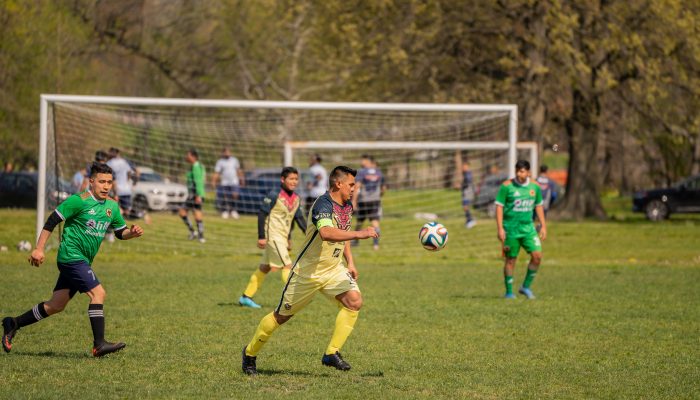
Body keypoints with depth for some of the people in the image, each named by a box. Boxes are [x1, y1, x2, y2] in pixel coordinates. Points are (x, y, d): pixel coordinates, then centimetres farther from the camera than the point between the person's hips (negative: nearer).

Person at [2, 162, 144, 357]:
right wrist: (39, 249, -14)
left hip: (83, 261, 8)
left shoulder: (112, 206, 10)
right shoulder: (79, 201, -12)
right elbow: (52, 220, -10)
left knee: (57, 305, 10)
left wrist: (132, 232, -3)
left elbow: (120, 232, 20)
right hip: (72, 255, -8)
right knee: (98, 293, -19)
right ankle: (99, 345, -18)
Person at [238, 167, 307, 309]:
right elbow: (262, 213, -13)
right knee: (287, 266, -12)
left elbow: (299, 218, 17)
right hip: (273, 236, -8)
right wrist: (261, 237, -16)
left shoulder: (296, 199, 9)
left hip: (283, 238, 8)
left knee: (264, 268, 13)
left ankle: (246, 297, 21)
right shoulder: (275, 195, -14)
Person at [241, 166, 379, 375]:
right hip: (308, 271, -7)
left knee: (354, 301, -17)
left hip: (334, 269, 7)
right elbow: (326, 233, -46)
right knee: (282, 315, 5)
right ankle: (249, 353, 26)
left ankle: (332, 353, -11)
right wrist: (358, 234, -48)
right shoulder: (323, 204, -25)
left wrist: (349, 262, 17)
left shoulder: (347, 206, 3)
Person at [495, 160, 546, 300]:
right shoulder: (507, 186, -7)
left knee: (537, 255, -9)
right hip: (511, 229, -4)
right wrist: (500, 229, -13)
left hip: (528, 227, 4)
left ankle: (526, 287, 6)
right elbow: (499, 206, -7)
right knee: (511, 260, 1)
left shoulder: (534, 187, 5)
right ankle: (509, 292, 14)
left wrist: (543, 226, 11)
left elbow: (538, 206, 16)